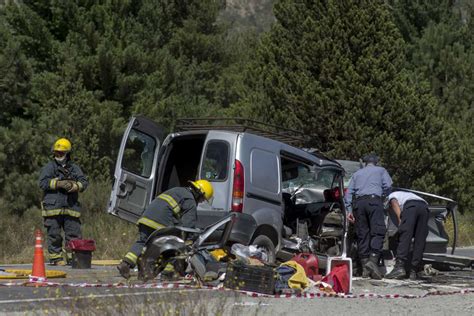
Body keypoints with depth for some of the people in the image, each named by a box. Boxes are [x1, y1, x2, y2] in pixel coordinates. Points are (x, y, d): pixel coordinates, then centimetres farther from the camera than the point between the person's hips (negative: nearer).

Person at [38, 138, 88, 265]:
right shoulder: (49, 167, 7)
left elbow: (84, 182, 4)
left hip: (70, 207, 3)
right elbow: (43, 183, -6)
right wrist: (59, 183, -16)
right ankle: (55, 257, 8)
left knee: (74, 233, 1)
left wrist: (74, 186, -16)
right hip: (53, 206, -3)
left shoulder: (74, 168, 15)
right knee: (54, 234, 0)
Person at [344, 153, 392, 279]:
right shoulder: (381, 170, 20)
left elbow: (349, 192, 18)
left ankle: (365, 267, -2)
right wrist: (383, 194, 25)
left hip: (358, 202, 4)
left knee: (362, 234, 3)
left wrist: (349, 210, 14)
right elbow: (388, 185, 5)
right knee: (377, 232, -9)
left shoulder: (357, 173, 28)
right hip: (374, 200, -4)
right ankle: (373, 260, -29)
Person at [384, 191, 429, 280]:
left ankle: (400, 267, -24)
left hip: (411, 206, -5)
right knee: (419, 242, 4)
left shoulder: (391, 196, 30)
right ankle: (414, 271, 0)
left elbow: (395, 204, 6)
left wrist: (400, 220, -4)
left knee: (404, 238, -11)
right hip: (424, 207, 5)